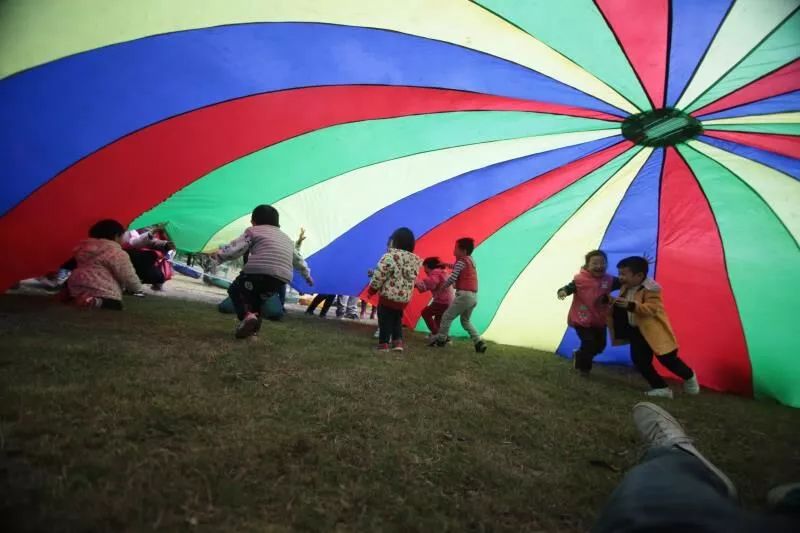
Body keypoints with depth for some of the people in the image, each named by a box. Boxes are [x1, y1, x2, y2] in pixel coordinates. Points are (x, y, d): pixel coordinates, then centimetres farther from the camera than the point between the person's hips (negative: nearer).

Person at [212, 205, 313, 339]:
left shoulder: (253, 231, 14)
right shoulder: (287, 238, 31)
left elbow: (234, 249, 2)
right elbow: (298, 260, 42)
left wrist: (218, 255, 16)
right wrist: (307, 275, 55)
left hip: (258, 272, -6)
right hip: (281, 278, 6)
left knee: (235, 290, 19)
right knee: (257, 296, 31)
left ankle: (246, 315, -9)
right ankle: (253, 326, 12)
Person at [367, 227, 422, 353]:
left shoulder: (390, 257, -19)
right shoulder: (416, 260, 3)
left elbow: (379, 276, -17)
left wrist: (372, 289, -2)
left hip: (388, 296, -6)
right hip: (404, 298, 6)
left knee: (385, 320, 7)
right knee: (397, 320, 22)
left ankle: (383, 344, 11)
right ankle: (398, 342, 17)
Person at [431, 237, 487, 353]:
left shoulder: (461, 261, -8)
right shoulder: (471, 261, 18)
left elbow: (453, 278, -15)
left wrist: (443, 286, 0)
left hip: (464, 295, -9)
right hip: (474, 296, 9)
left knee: (446, 317, 3)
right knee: (465, 320, 21)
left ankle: (440, 340, 10)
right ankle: (479, 342, 11)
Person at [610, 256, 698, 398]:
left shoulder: (650, 289, -20)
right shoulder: (625, 288, 5)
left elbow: (651, 308, -30)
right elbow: (621, 308, 18)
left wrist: (630, 305, -41)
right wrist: (611, 300, 1)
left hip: (654, 330, -8)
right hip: (636, 331, 8)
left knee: (667, 359, -1)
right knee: (640, 361, 3)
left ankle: (689, 377, 29)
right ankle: (661, 388, 15)